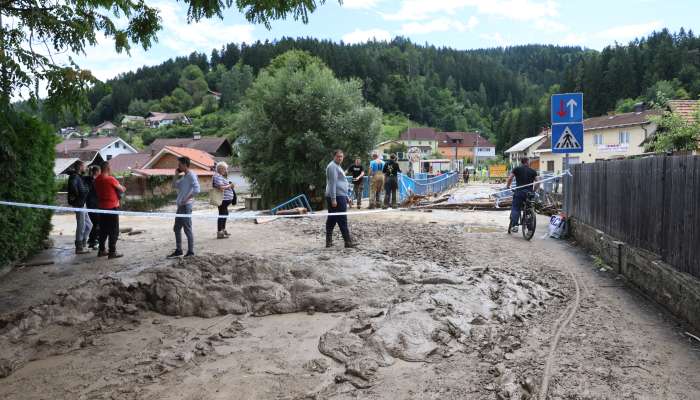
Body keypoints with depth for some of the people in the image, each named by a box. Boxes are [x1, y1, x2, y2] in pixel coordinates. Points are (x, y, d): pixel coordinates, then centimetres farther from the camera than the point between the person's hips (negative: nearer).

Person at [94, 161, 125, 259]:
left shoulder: (97, 180, 7)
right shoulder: (110, 179, -15)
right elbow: (121, 189, -7)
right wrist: (122, 188, 17)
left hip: (102, 207, 7)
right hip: (112, 207, -7)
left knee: (103, 230, 15)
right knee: (114, 231, -1)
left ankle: (101, 250, 20)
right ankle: (112, 252, 0)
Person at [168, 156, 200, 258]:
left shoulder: (191, 175, -12)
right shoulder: (183, 176, 15)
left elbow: (196, 190, -24)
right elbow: (174, 186, 23)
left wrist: (187, 199, -19)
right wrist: (176, 175, 12)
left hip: (186, 206, -10)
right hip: (180, 206, 10)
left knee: (187, 229, -3)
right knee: (176, 228, 13)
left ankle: (190, 252, 5)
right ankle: (178, 250, 22)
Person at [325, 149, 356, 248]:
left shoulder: (337, 166, 22)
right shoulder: (333, 166, -11)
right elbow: (332, 183, -18)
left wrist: (346, 197, 27)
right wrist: (333, 199, -24)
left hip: (340, 196, 10)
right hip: (337, 197, -10)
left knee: (331, 220, 10)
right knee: (342, 220, -7)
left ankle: (329, 241, 14)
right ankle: (348, 241, -5)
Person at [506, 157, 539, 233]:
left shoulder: (516, 169, 6)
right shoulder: (533, 171, 12)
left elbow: (510, 178, -3)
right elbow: (537, 182, 9)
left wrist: (507, 186, 10)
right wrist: (534, 190, 22)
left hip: (519, 191, -2)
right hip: (529, 193, 3)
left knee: (515, 208, 0)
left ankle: (514, 225, -18)